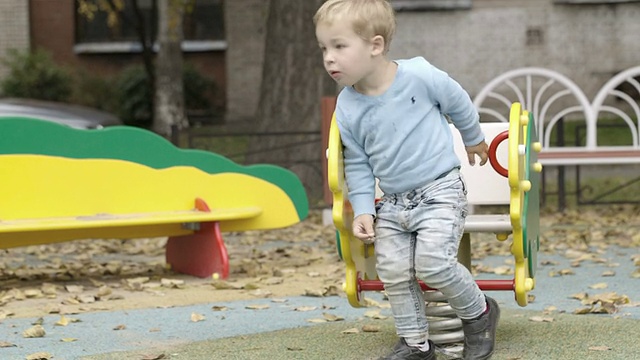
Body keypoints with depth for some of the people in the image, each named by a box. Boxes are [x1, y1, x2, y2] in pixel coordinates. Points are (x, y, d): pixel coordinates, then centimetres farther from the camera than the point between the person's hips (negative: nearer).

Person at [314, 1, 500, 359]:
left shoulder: (420, 76, -16)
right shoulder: (347, 107, -5)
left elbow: (460, 104, 4)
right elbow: (357, 164, 8)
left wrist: (474, 140, 20)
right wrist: (363, 209, -1)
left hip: (440, 191, -5)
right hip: (393, 203, 5)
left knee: (432, 263, -19)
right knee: (394, 272, -2)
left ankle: (479, 313, 6)